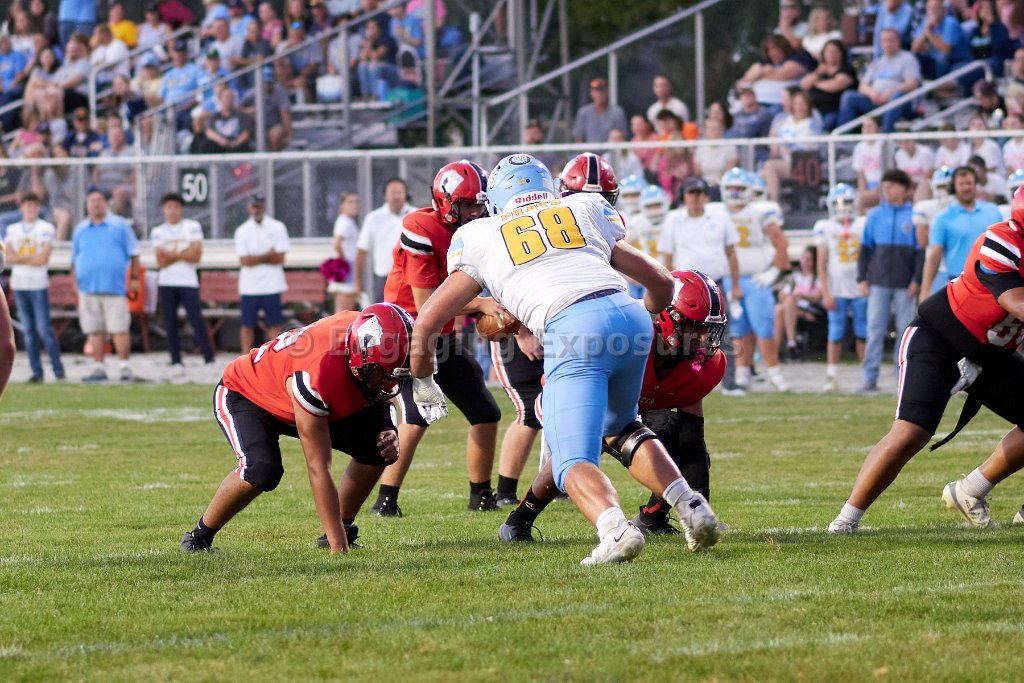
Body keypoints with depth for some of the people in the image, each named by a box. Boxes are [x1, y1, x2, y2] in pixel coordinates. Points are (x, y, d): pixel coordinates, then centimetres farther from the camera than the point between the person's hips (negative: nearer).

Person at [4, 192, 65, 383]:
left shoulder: (46, 229, 0)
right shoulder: (12, 230, 12)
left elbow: (43, 259, -9)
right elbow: (9, 258, 2)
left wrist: (19, 258, -7)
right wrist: (31, 258, -10)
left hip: (39, 284, -4)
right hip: (19, 285, 4)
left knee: (44, 329, -8)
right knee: (28, 330, 3)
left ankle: (58, 369, -2)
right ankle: (36, 372, 5)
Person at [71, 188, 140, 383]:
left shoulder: (120, 226, 6)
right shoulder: (80, 230, 15)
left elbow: (133, 254, 6)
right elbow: (75, 259, 19)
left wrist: (134, 278, -1)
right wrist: (75, 283, 10)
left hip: (114, 286, -3)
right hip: (88, 287, 4)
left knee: (119, 328, -8)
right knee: (95, 330, 4)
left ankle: (124, 367, -4)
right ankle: (98, 368, 8)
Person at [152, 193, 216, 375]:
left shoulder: (193, 227, 5)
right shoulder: (158, 232, 9)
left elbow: (196, 255, -6)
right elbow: (161, 262, -2)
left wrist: (171, 254, -5)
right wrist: (183, 254, -6)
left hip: (188, 282, -2)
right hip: (166, 284, 2)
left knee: (197, 322, -11)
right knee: (170, 325, 1)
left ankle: (210, 360, -13)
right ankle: (176, 362, 7)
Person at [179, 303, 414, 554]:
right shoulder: (316, 376, -43)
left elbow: (375, 399, 4)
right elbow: (318, 470, -40)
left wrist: (387, 432, -20)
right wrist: (338, 548, -41)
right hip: (245, 395, -7)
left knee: (377, 448, -10)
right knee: (262, 470, -34)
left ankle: (344, 528, 8)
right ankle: (199, 537, -11)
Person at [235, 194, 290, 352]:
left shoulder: (277, 228, 3)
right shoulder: (242, 231, 4)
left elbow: (280, 258, -5)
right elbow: (244, 260, -5)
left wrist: (255, 259, -7)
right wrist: (267, 256, -7)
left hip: (272, 285, 0)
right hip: (249, 286, 0)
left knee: (275, 323, -1)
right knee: (247, 323, 0)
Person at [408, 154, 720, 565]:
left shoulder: (478, 239, 24)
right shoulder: (588, 211, 30)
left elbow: (425, 325, 23)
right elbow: (661, 284, 34)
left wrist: (424, 388, 40)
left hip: (570, 330, -4)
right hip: (630, 315, 4)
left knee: (574, 462, -4)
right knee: (619, 428, 29)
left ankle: (615, 529, -34)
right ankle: (691, 507, 10)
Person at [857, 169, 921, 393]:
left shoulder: (914, 216, 2)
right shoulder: (875, 215, 9)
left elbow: (921, 251, 1)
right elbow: (865, 249, 10)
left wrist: (916, 280, -6)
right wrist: (862, 278, 3)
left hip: (905, 285, -1)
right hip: (878, 281, 1)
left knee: (906, 330, 2)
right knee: (875, 329, -3)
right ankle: (870, 378, -3)